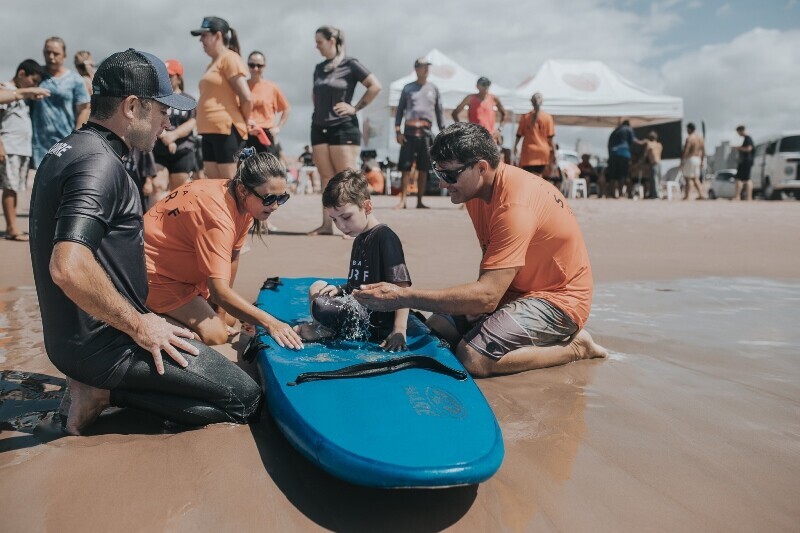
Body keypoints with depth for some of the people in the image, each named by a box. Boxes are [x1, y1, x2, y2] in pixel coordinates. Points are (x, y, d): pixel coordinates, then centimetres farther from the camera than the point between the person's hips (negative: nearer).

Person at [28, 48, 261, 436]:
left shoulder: (64, 151, 11)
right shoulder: (100, 163, -20)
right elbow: (68, 267, -34)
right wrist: (138, 324, -20)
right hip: (103, 344, -10)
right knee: (245, 397, -7)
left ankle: (98, 385, 6)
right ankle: (105, 390, -7)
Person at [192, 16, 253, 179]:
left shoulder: (229, 58, -7)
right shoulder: (214, 63, 20)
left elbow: (247, 97, -16)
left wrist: (245, 121, -2)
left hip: (226, 131, -9)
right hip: (211, 131, 9)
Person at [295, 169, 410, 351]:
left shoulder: (385, 237, -14)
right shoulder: (360, 238, 14)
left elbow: (401, 286, -20)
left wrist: (399, 331, -27)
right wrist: (341, 289, 5)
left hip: (377, 324, -10)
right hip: (359, 309, 10)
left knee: (321, 306, -25)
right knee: (316, 288, 14)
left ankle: (327, 330, 5)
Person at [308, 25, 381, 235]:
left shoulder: (350, 64, -4)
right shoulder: (319, 68, 15)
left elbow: (375, 86, -9)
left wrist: (356, 108, -9)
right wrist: (318, 110, 13)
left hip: (343, 128, -6)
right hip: (319, 128, 7)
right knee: (326, 178, 5)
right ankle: (327, 224, 7)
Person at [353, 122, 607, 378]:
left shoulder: (515, 206, -30)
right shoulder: (478, 187, -1)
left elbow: (487, 296, -34)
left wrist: (402, 297, -35)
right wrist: (479, 299, -10)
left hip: (557, 298, -9)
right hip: (517, 289, 9)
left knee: (473, 357, -26)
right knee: (436, 327, -1)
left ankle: (575, 346, -4)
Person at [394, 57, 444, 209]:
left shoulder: (434, 89, 13)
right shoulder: (408, 88, 9)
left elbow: (439, 111, 13)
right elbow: (400, 109, 7)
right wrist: (398, 131, -4)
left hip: (426, 132, 2)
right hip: (410, 131, -2)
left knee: (423, 169, 3)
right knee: (406, 168, -5)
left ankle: (419, 201, 9)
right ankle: (403, 201, -3)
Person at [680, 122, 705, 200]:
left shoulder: (690, 138, -15)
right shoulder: (700, 137, 11)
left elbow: (686, 151, -19)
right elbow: (703, 151, 14)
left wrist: (682, 161, -15)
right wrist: (701, 161, 21)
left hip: (690, 159, -8)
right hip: (698, 159, 8)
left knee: (688, 178, -6)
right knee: (696, 179, 14)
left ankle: (686, 196, -4)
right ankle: (701, 194, 8)